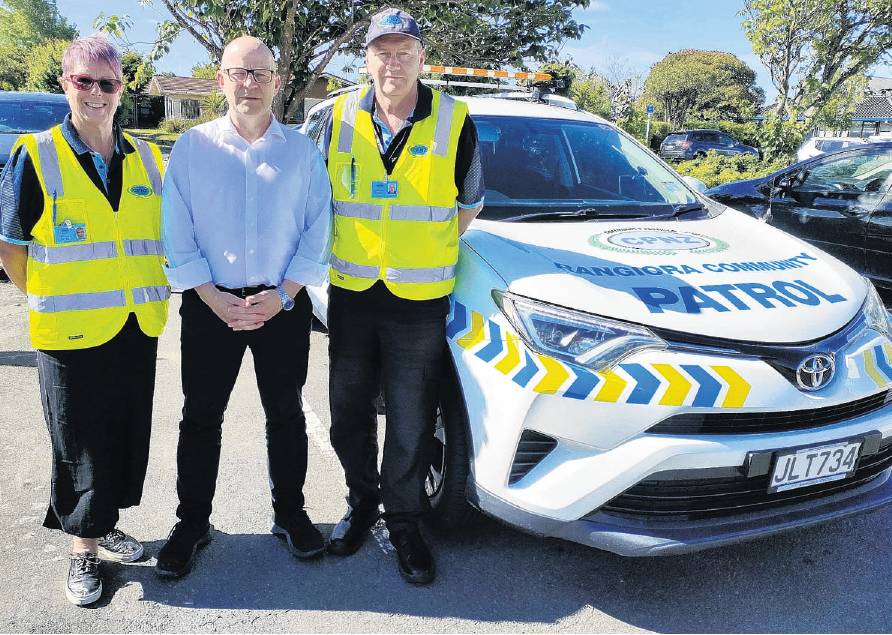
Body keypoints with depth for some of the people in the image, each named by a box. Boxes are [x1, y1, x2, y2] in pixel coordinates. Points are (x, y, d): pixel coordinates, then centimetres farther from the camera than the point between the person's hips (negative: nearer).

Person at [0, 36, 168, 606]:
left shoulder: (147, 158, 7)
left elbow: (167, 234, 17)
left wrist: (157, 291, 10)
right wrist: (48, 299, -3)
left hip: (138, 326, 4)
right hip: (73, 333, -4)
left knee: (128, 435, 14)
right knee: (81, 445, 6)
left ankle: (103, 525, 34)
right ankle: (84, 549, 23)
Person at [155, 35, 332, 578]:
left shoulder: (302, 151, 2)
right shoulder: (192, 147, 2)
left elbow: (317, 232, 0)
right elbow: (177, 233, -2)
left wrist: (282, 296, -11)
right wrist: (215, 299, -12)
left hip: (284, 305, 0)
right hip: (210, 305, 0)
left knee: (286, 414, 11)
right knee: (201, 417, 8)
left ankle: (290, 513, 28)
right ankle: (192, 523, 24)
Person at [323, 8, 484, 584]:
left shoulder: (454, 122, -5)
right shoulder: (342, 117, 2)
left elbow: (468, 205, 6)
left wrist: (426, 252, 5)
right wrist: (362, 250, 9)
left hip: (420, 300, -3)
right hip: (350, 293, 3)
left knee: (411, 422, 6)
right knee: (349, 413, 14)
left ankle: (404, 520, 26)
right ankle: (362, 501, 36)